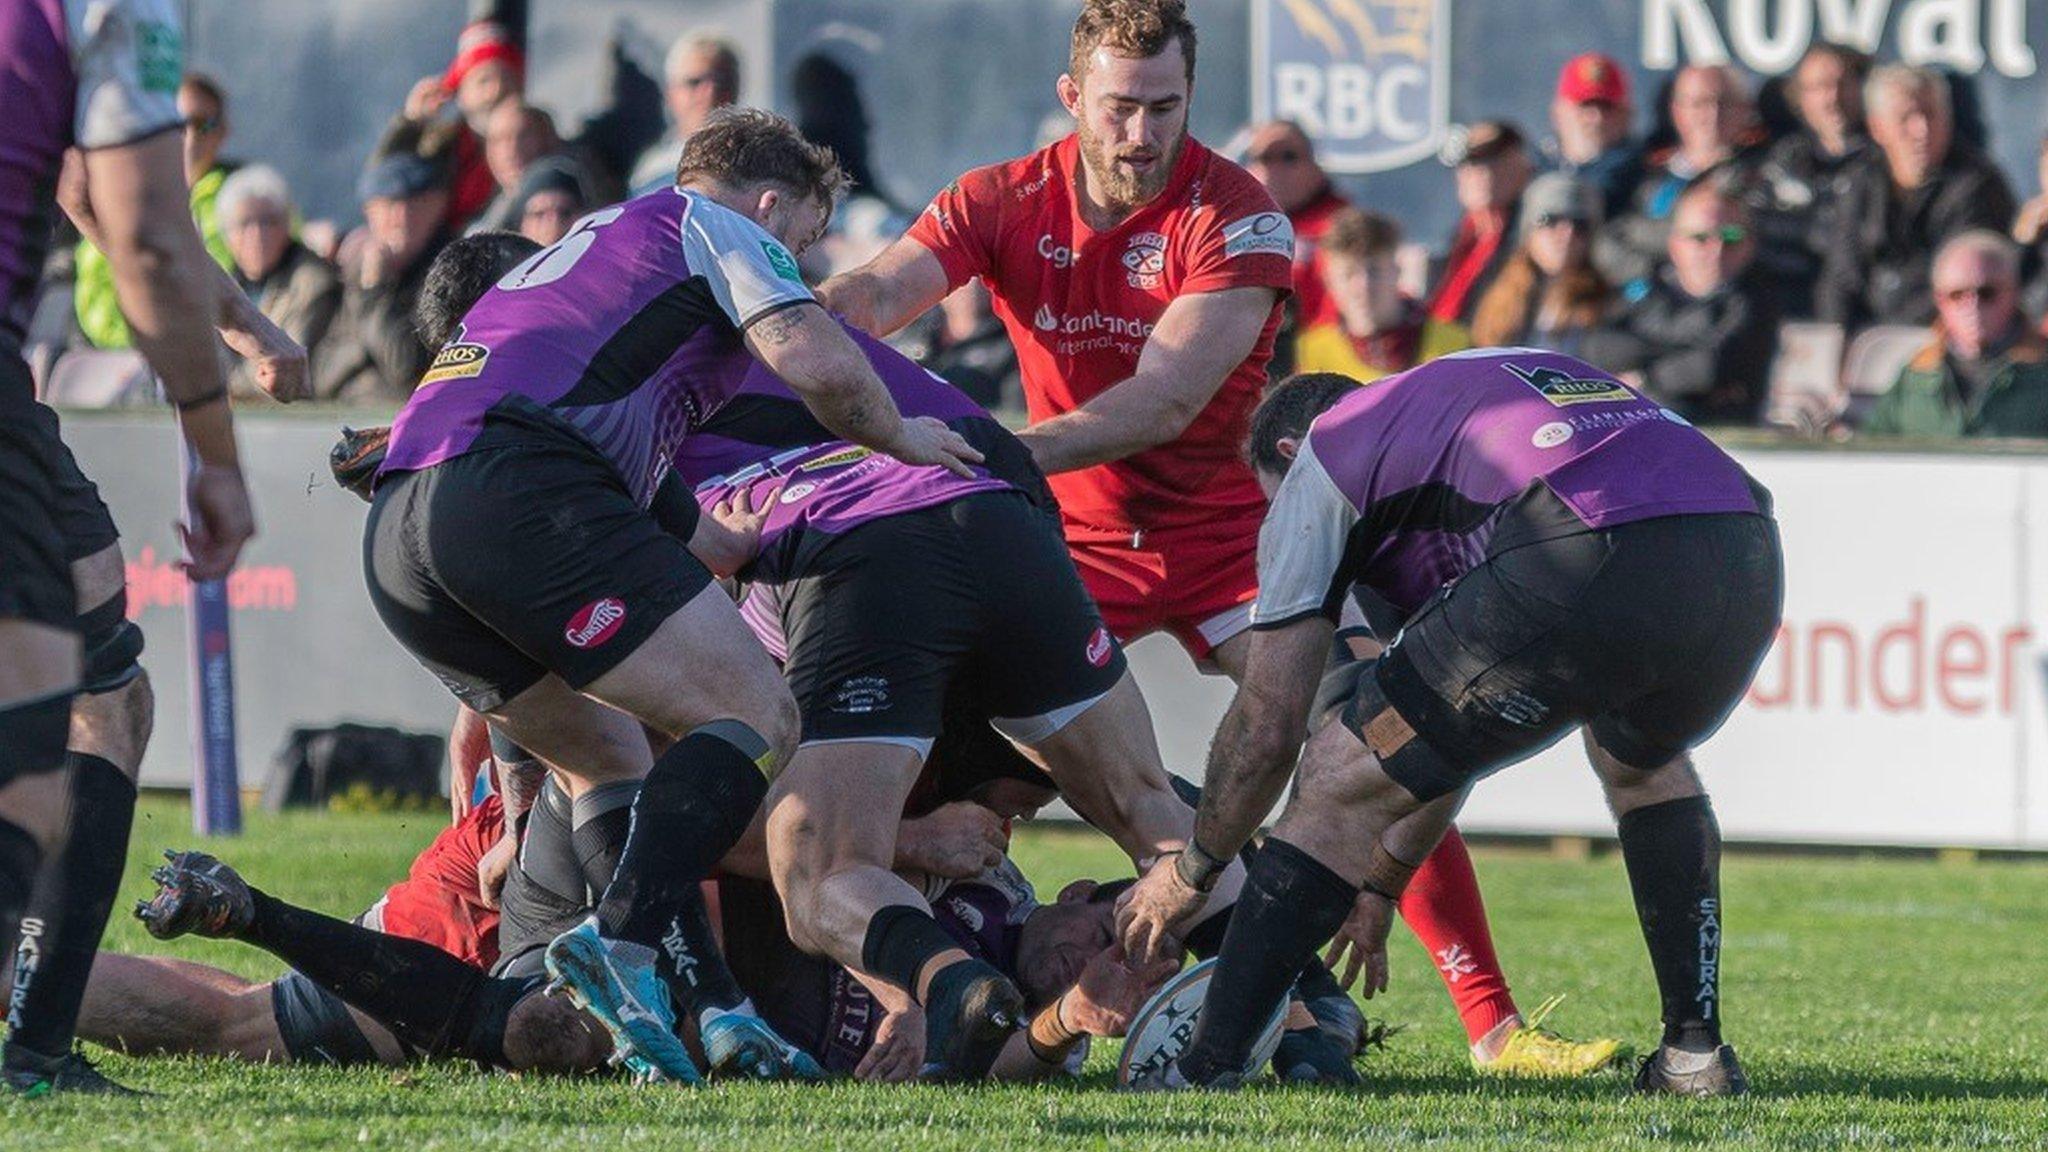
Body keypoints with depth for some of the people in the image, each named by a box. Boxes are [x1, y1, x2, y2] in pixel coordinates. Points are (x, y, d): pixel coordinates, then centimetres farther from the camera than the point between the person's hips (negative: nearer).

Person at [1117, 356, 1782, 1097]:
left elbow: (1268, 726, 21)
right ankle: (1695, 1055, 31)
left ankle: (1204, 1072, 6)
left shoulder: (1322, 458, 24)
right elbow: (1463, 725, 47)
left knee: (1340, 788, 10)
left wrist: (1188, 873, 36)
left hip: (1582, 572, -7)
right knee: (1643, 761, 38)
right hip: (1747, 567, 7)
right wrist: (1380, 889, 53)